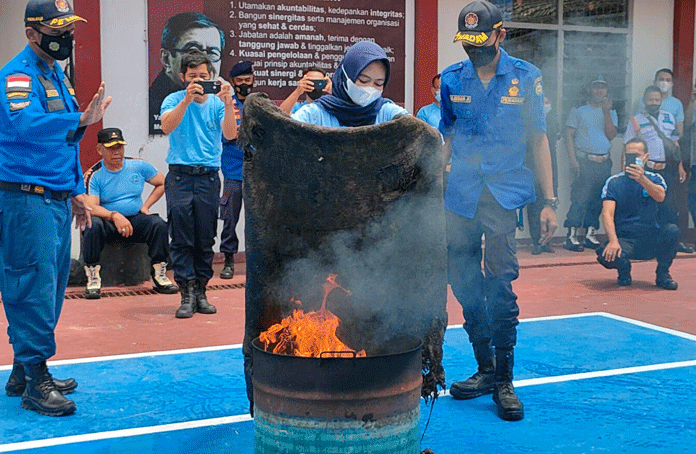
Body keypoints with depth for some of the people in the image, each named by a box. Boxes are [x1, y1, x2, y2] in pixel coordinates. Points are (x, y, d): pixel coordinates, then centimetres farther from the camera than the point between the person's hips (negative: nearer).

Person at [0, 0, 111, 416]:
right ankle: (36, 382, -1)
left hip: (57, 199, 10)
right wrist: (80, 120, -38)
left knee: (51, 286, 13)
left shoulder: (58, 76, 19)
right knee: (34, 289, -8)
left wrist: (76, 191, 20)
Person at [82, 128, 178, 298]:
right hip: (107, 221, -2)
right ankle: (93, 278, -24)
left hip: (136, 219, 2)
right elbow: (91, 207, -17)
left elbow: (163, 183, 16)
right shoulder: (94, 175, -4)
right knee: (92, 225, -35)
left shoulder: (138, 166, 5)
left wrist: (146, 206, 4)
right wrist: (114, 215, -34)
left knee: (159, 224, -26)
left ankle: (159, 275, -14)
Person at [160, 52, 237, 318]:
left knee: (206, 239, 5)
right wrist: (187, 100, -28)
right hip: (180, 176, -1)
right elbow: (166, 127, -17)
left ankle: (201, 293, 15)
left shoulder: (217, 103, 5)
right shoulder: (175, 100, 2)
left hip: (208, 176, 2)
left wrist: (228, 104, -24)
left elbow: (230, 135, -10)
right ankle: (187, 295, -1)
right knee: (181, 238, -4)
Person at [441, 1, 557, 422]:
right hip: (459, 197, 3)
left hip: (504, 193, -3)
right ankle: (485, 370, 21)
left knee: (500, 285, -12)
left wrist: (549, 201, 1)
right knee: (465, 284, 5)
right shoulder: (452, 79, 9)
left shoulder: (525, 77, 2)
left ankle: (505, 380, 0)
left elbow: (538, 140, 5)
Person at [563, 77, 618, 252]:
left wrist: (606, 112, -7)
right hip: (584, 160, -4)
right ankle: (572, 236, -11)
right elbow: (569, 135, 1)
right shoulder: (578, 111, 7)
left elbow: (611, 135, 2)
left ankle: (590, 234, 13)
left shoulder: (611, 112, 16)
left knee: (598, 200, 6)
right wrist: (573, 160, -10)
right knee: (580, 198, -11)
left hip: (604, 162, 4)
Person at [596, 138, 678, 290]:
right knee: (607, 257, -33)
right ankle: (624, 268, 7)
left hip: (652, 239, 1)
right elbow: (607, 214, -11)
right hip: (624, 239, -1)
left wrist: (642, 179, -38)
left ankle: (662, 273, -4)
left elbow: (660, 197, -19)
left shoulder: (655, 179, 5)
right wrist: (613, 241, -28)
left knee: (672, 230, -29)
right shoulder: (613, 182, 2)